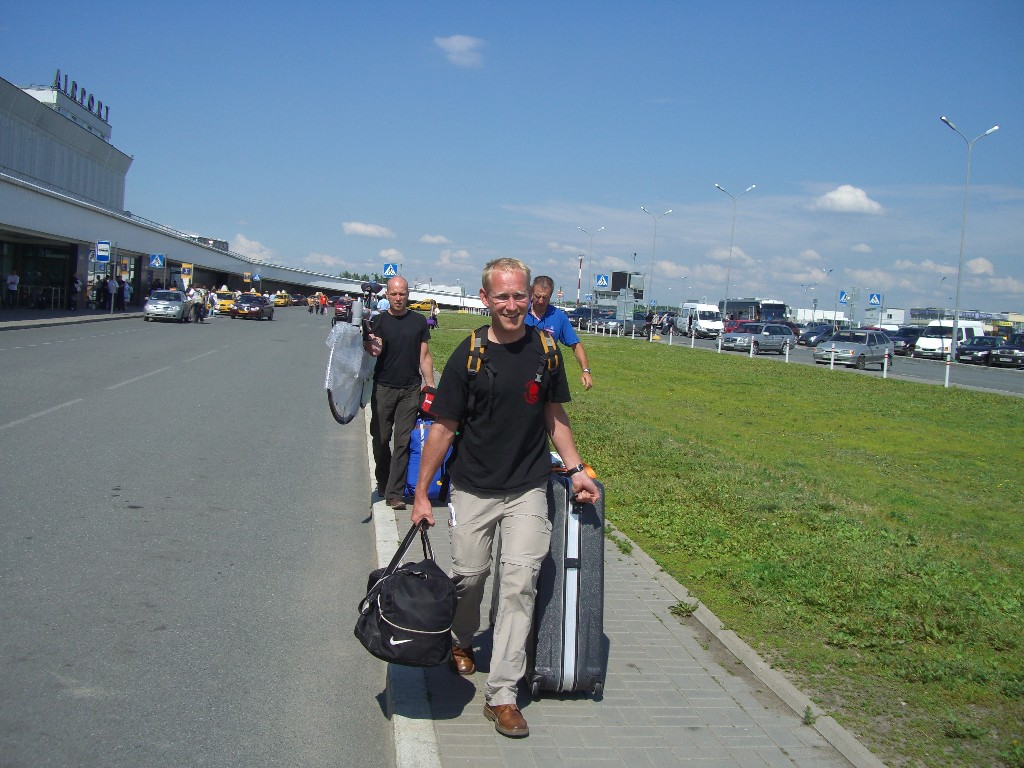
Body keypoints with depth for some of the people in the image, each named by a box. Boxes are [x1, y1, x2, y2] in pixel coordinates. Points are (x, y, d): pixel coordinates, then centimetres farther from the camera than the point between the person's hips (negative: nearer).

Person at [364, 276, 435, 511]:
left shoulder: (419, 321, 7)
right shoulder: (378, 321, 3)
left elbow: (425, 356, 9)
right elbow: (371, 351, -8)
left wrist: (431, 386, 3)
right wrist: (372, 348, -31)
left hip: (411, 390, 1)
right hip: (383, 388, 0)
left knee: (403, 442, -3)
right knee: (381, 439, 5)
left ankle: (394, 492, -1)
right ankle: (383, 483, 25)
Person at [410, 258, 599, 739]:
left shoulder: (545, 350, 0)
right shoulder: (469, 355, -9)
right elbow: (443, 428, -3)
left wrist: (576, 469, 3)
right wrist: (421, 493, -1)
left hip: (528, 489, 1)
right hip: (473, 488, -1)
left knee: (520, 581, -7)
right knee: (468, 576, 9)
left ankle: (502, 694, -1)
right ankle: (461, 642, 42)